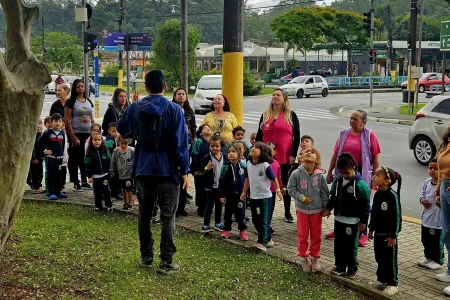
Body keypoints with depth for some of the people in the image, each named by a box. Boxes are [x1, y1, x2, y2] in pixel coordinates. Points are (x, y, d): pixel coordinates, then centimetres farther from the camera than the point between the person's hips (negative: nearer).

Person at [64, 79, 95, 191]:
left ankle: (85, 181, 17)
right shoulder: (71, 102, -4)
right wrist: (73, 137, -16)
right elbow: (67, 120, -10)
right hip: (76, 134, -5)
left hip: (87, 134, 5)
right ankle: (76, 183, 6)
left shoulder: (88, 101, 13)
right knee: (75, 159, -1)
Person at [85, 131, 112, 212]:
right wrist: (89, 176, -8)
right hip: (95, 176, 0)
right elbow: (87, 165, -5)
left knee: (106, 190, 2)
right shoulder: (89, 152, -7)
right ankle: (98, 205, 19)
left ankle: (108, 205, 11)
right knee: (97, 192, 8)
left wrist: (110, 172, 1)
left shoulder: (105, 150, -2)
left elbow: (109, 161, 4)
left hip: (105, 175, 1)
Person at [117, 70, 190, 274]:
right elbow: (180, 142, -11)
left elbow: (122, 130, 16)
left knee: (144, 215, 16)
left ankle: (146, 256, 23)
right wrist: (184, 171, -5)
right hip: (168, 171, -3)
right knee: (167, 217, 1)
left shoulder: (135, 108, 1)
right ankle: (166, 261, 0)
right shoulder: (174, 110, -9)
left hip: (143, 169, 3)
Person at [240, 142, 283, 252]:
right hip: (253, 196, 7)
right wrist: (244, 192, 18)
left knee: (262, 220, -4)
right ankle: (268, 239, 26)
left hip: (264, 197, -7)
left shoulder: (265, 165, -15)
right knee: (255, 220, 12)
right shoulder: (249, 164, 3)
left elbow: (274, 178, -9)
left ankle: (262, 242, 3)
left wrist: (278, 190, -16)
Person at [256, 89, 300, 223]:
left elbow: (296, 136, -1)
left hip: (285, 157, -2)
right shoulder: (265, 115, 9)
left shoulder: (291, 115, 0)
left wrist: (293, 155, -7)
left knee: (285, 184, 9)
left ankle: (287, 213, 19)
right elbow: (259, 135, 12)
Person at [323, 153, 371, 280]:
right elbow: (333, 196, 14)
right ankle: (340, 266, 27)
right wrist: (328, 208, 0)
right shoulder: (337, 180, 2)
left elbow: (366, 205, -13)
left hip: (352, 221, -6)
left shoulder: (360, 184, -17)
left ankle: (352, 269, 19)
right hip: (338, 219, 6)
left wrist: (363, 221, -12)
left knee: (351, 246, 5)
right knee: (338, 244, 14)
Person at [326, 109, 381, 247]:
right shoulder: (343, 134, 4)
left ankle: (363, 234, 15)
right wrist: (330, 172, 8)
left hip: (361, 174, -4)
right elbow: (336, 153, 9)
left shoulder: (369, 135, -7)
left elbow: (375, 157, -6)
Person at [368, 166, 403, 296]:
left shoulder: (392, 196, -20)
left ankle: (392, 284, 14)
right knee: (379, 258, 16)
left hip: (388, 235, -7)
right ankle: (382, 279, 31)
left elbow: (396, 216, -18)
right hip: (378, 233, 7)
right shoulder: (377, 194, 4)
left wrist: (393, 235, -17)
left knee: (390, 260, 3)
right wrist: (371, 229, 17)